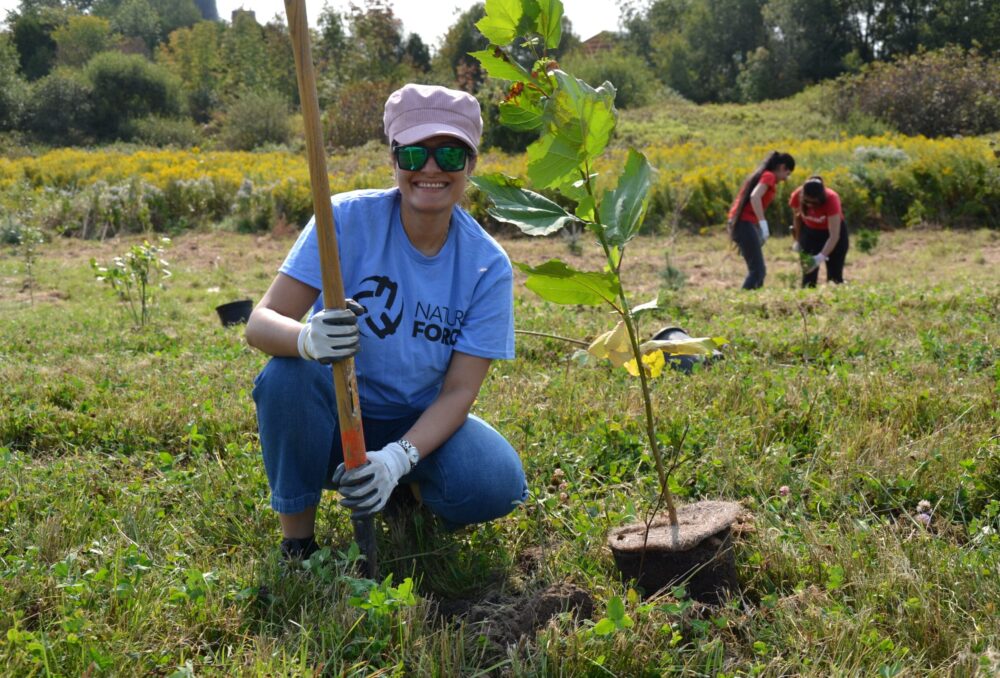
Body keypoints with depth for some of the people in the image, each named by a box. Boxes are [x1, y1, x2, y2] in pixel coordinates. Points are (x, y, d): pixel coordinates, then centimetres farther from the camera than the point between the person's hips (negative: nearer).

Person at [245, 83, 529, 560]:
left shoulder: (488, 266, -11)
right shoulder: (348, 219, -16)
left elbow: (460, 390, -13)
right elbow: (260, 323, -20)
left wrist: (397, 458, -31)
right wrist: (308, 338, -45)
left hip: (417, 423, 1)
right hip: (332, 415, -1)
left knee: (498, 487, -27)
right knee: (288, 373, -34)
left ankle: (410, 490, 10)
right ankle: (297, 542, -11)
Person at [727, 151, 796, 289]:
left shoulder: (761, 175, 21)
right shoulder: (769, 176, -6)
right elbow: (754, 197, -24)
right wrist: (763, 224, -26)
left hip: (738, 223, 9)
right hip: (746, 224, -9)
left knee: (759, 268, 14)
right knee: (757, 270, -9)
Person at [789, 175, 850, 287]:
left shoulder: (831, 199, -35)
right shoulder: (797, 196, -26)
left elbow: (834, 236, -37)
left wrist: (821, 257, -47)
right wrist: (798, 240, 6)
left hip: (834, 229, -2)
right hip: (809, 231, 2)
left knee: (834, 275, -6)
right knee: (808, 272, -5)